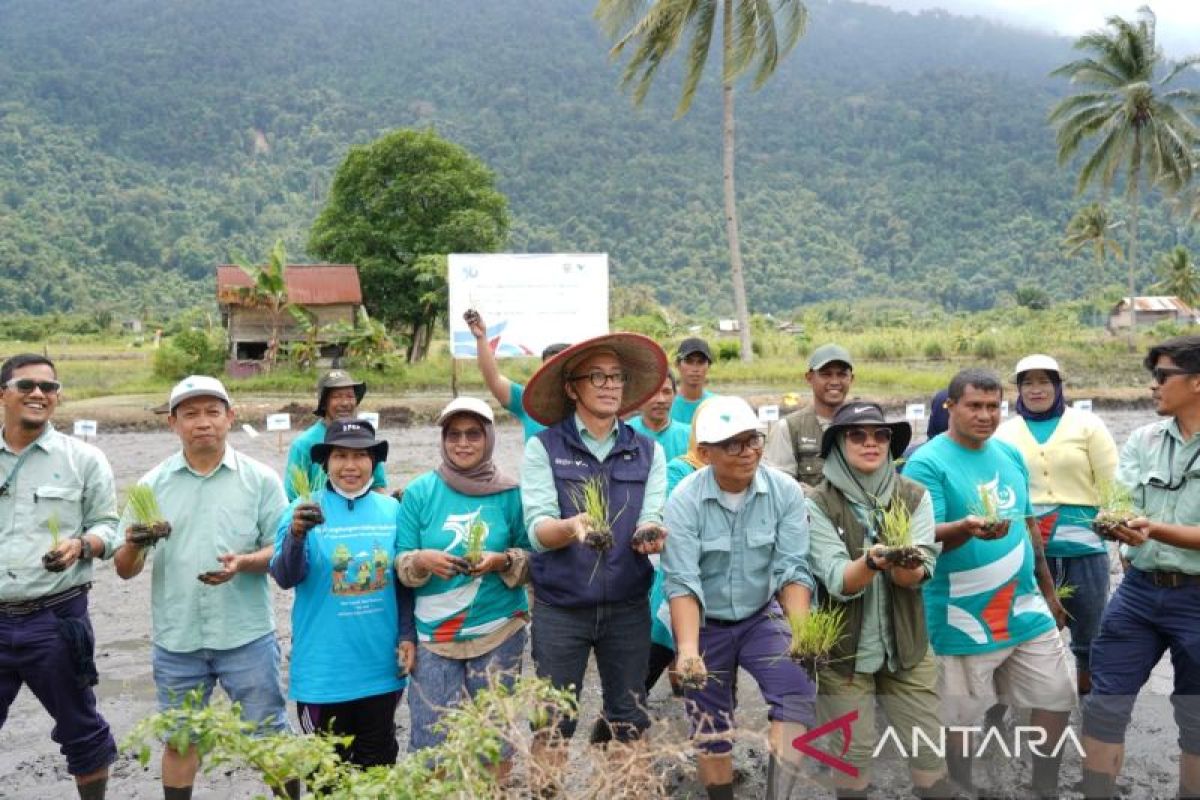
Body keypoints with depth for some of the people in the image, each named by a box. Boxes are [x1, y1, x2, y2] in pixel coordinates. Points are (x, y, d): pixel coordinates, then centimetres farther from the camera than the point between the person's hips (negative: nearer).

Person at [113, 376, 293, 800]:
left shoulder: (261, 479, -2)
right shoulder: (152, 485, 3)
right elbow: (125, 569, 3)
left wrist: (244, 563, -22)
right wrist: (133, 546, -19)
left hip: (246, 636, -2)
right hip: (176, 639, 2)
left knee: (270, 735, 7)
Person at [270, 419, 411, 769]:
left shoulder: (391, 511, 0)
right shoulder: (305, 509, -8)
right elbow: (285, 578, -18)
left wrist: (407, 636, 3)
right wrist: (296, 534, -36)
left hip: (381, 666, 3)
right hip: (323, 669, -2)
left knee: (378, 763, 19)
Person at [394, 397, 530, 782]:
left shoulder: (510, 493, -1)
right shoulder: (420, 491, 0)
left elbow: (534, 559, 3)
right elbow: (401, 564, 1)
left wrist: (502, 560, -17)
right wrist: (423, 560, -20)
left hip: (499, 630, 0)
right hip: (434, 635, 0)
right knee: (431, 738, 3)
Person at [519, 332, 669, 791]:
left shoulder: (648, 452, 4)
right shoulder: (543, 448, -5)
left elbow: (651, 519, -6)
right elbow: (537, 528, -14)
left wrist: (651, 534, -29)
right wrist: (572, 526, -36)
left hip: (628, 607, 2)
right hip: (560, 607, -2)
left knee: (630, 720, 13)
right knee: (553, 721, 8)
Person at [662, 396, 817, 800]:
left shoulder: (786, 492, -15)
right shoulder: (684, 502, -20)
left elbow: (792, 568, -17)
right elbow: (682, 582, -25)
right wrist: (688, 647, -37)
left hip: (762, 617, 1)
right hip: (704, 624, -1)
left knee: (796, 690, -24)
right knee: (711, 732, 11)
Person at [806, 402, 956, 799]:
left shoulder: (915, 496, -2)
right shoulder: (818, 504, -10)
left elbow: (920, 574, -11)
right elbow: (838, 581, -18)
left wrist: (902, 565, -34)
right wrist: (872, 560, -38)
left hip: (906, 644, 2)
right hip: (843, 647, -2)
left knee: (929, 749, 9)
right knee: (852, 754, 8)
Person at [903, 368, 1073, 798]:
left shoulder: (1010, 454, 8)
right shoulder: (927, 463, -14)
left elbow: (1029, 523, 18)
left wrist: (1048, 589, 21)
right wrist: (966, 528, -41)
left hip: (1026, 610, 7)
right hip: (964, 618, -6)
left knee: (1057, 699, 14)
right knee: (963, 717, 4)